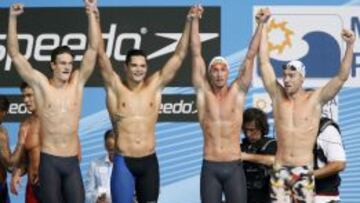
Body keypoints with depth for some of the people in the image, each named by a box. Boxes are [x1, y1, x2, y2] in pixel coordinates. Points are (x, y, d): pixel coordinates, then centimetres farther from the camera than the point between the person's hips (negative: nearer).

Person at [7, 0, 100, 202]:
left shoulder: (77, 82, 4)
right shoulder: (41, 84, -1)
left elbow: (93, 48, -1)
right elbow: (15, 54, -5)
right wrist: (13, 18, -13)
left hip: (72, 161, 2)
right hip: (49, 161, -2)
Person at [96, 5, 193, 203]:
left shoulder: (154, 86, 4)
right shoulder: (115, 87, -1)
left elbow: (179, 55, 3)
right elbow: (101, 54, -9)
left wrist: (189, 22, -3)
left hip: (149, 161, 3)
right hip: (124, 162, -3)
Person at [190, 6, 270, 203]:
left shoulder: (237, 92, 3)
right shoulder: (203, 92, 3)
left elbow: (250, 57, 0)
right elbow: (196, 54, 0)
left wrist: (260, 24, -4)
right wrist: (195, 20, -4)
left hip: (234, 167, 0)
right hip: (210, 168, 0)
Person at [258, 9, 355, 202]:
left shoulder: (315, 99, -1)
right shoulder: (278, 96, 4)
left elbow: (342, 76, -9)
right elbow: (264, 62, 3)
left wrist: (350, 45, -21)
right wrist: (262, 26, 2)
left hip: (304, 170, -2)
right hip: (280, 169, 2)